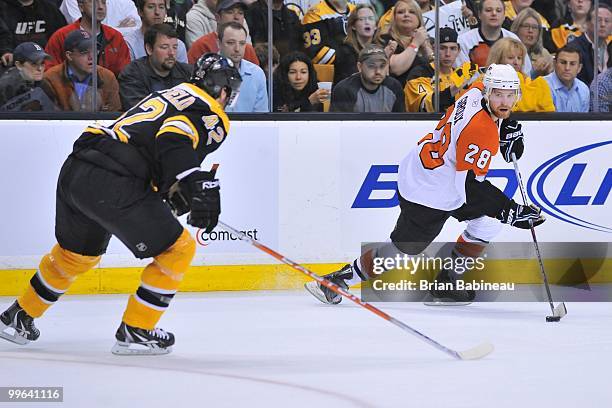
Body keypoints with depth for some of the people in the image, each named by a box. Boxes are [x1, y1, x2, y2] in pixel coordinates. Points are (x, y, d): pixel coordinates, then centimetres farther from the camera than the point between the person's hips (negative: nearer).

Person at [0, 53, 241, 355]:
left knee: (76, 252, 31)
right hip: (113, 186, -9)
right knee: (178, 249, 5)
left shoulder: (167, 95, 27)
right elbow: (174, 142, -19)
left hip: (74, 171, 9)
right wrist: (198, 188, -26)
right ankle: (134, 332, 8)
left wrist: (174, 194, 28)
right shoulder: (211, 116, 1)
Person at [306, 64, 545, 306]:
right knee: (403, 250, 3)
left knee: (489, 222, 6)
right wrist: (510, 211, -33)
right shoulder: (480, 131, -34)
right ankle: (338, 281, 20)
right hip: (427, 196, -9)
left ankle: (445, 283, 16)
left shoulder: (479, 89, -9)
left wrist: (506, 130, 3)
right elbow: (470, 186, -33)